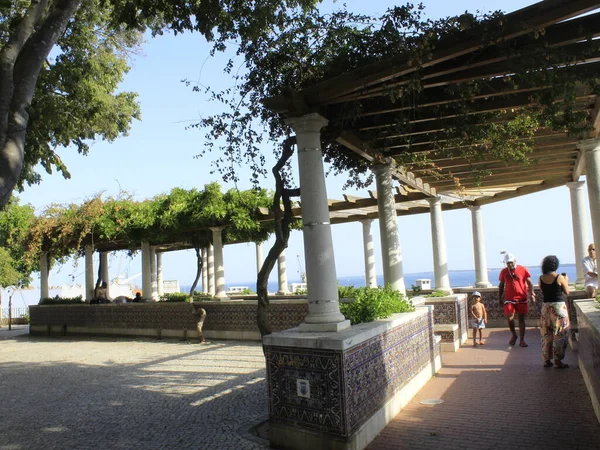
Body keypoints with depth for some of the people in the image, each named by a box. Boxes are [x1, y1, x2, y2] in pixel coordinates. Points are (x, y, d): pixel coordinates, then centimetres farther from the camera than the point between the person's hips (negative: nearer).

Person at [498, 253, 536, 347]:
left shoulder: (523, 269, -3)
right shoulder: (503, 272, 4)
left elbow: (529, 283, -2)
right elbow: (501, 285, 12)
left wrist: (531, 293, -17)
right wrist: (500, 298, 10)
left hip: (522, 298, -1)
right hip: (509, 299, 1)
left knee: (521, 318, 3)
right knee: (510, 318, -5)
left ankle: (522, 340, 10)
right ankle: (514, 335, 21)